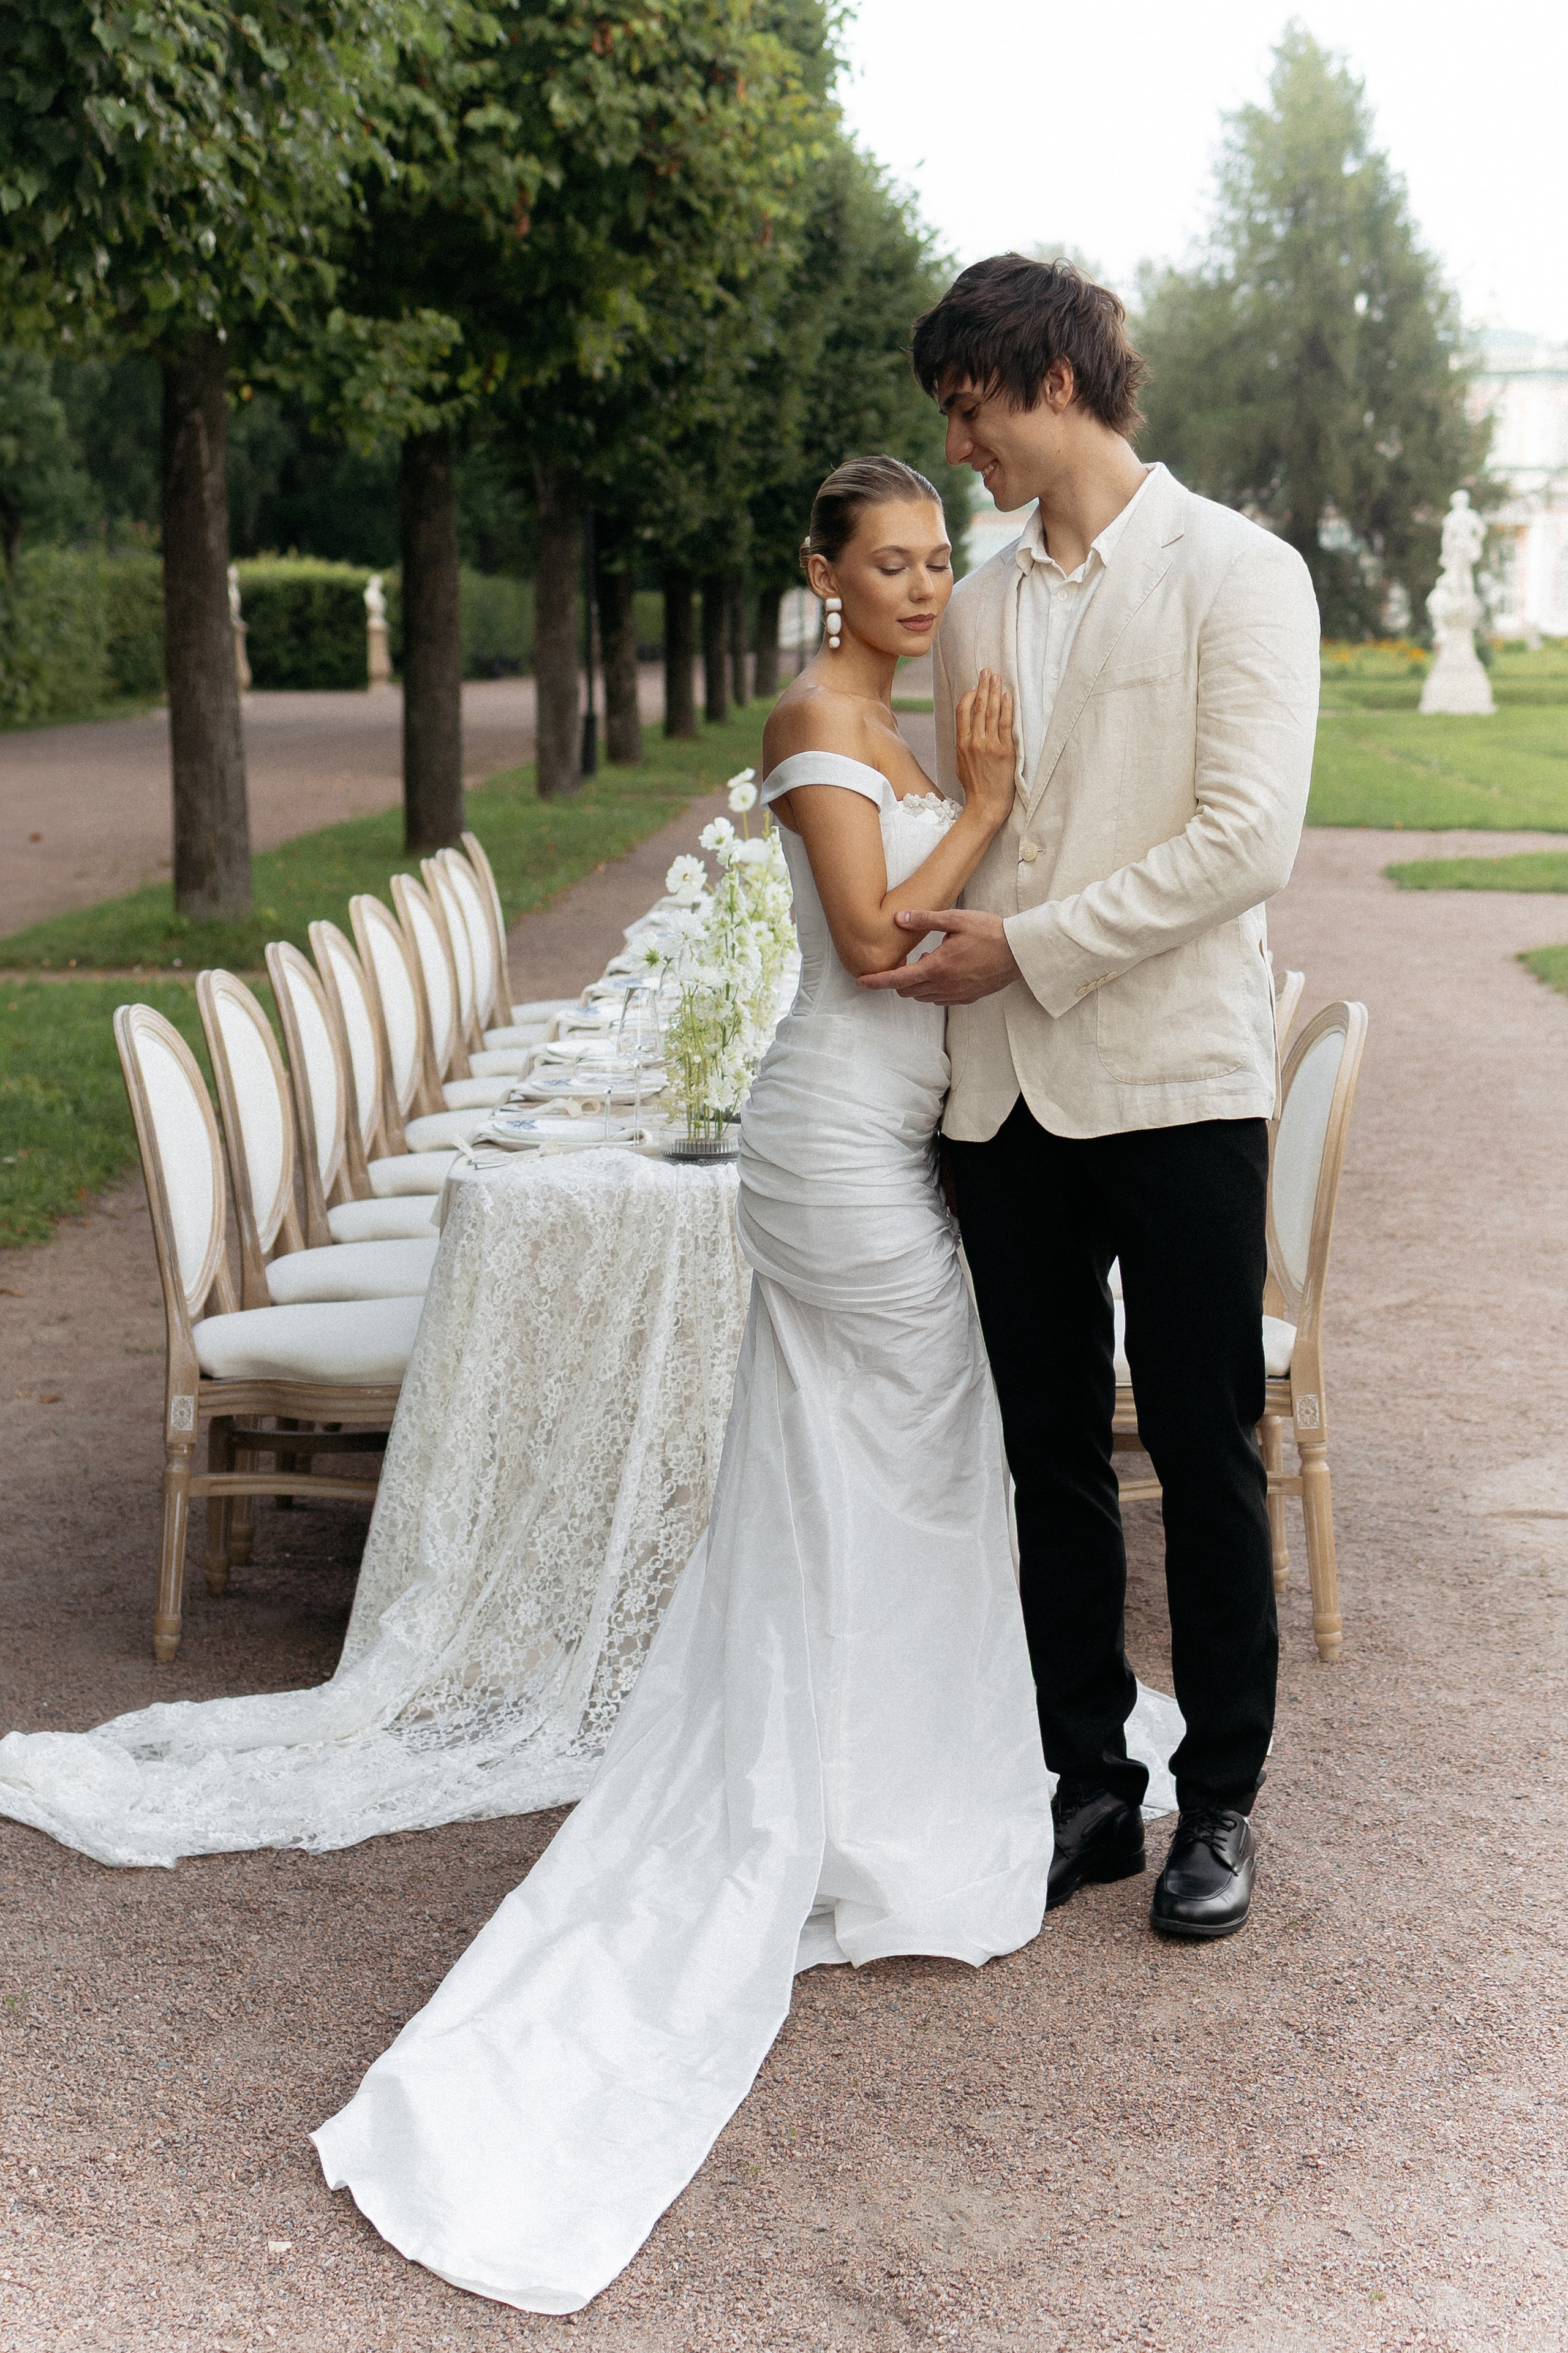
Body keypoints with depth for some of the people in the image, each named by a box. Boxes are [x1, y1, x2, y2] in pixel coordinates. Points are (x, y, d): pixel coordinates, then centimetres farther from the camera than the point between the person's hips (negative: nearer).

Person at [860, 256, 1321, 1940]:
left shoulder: (1238, 574, -5)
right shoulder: (979, 607, 13)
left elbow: (1245, 840, -14)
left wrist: (1027, 947, -14)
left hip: (1175, 1084, -5)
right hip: (1008, 1090, 5)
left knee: (1206, 1460, 3)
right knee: (1052, 1460, 10)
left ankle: (1221, 1803, 17)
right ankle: (1090, 1788, 22)